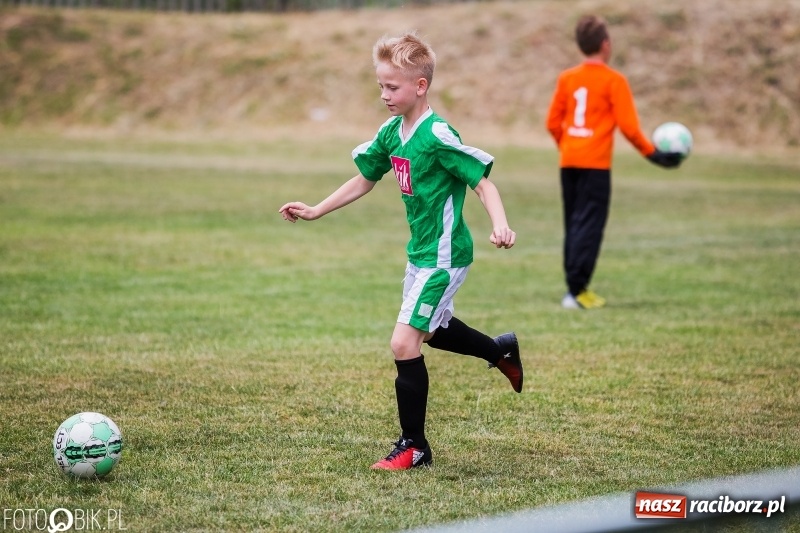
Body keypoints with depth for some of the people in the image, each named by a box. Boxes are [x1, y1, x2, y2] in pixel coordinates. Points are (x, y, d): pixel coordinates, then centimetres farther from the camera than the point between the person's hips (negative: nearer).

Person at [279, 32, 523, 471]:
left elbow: (482, 182, -23)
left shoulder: (438, 135, -22)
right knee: (429, 329, 27)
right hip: (419, 252, 9)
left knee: (404, 343, -13)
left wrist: (500, 226, -40)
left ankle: (414, 447, 0)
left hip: (444, 256, -9)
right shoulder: (391, 133, 3)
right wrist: (315, 211, 16)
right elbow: (364, 181, 16)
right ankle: (501, 350, 52)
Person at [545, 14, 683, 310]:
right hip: (596, 163, -5)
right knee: (589, 225, -5)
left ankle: (576, 286, 12)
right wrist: (654, 154, 0)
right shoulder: (614, 80, -6)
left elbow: (553, 123, 10)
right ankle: (576, 290, -11)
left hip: (568, 161, 5)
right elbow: (628, 127, -10)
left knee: (574, 224, 13)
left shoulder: (566, 78, 9)